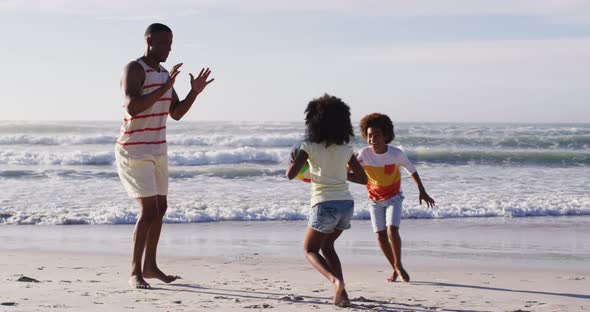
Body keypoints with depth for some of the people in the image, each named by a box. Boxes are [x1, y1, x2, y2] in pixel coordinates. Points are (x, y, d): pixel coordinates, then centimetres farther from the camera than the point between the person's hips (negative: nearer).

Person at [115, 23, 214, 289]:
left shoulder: (164, 74, 11)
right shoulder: (134, 69, -15)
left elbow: (176, 113, 14)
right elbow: (132, 108, -30)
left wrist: (194, 92, -1)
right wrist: (165, 88, -33)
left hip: (157, 151, 9)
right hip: (134, 152, -9)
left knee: (160, 208, 15)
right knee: (149, 211, -16)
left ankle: (150, 266, 28)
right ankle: (135, 272, -7)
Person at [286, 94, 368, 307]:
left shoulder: (309, 146, -4)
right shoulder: (346, 149, 8)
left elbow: (291, 174, -11)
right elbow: (363, 178, 13)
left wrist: (294, 162, 11)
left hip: (324, 205, -5)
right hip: (346, 203, 5)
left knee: (310, 250, 13)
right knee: (327, 246, 25)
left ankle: (335, 280, -16)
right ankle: (341, 293, 12)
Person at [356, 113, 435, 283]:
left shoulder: (396, 154, -19)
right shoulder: (364, 154, -18)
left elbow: (412, 170, -4)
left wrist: (422, 192, 2)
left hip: (393, 198, -2)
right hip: (375, 200, 2)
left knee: (392, 231, -20)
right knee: (381, 237, 1)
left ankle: (398, 265, 2)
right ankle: (395, 269, 20)